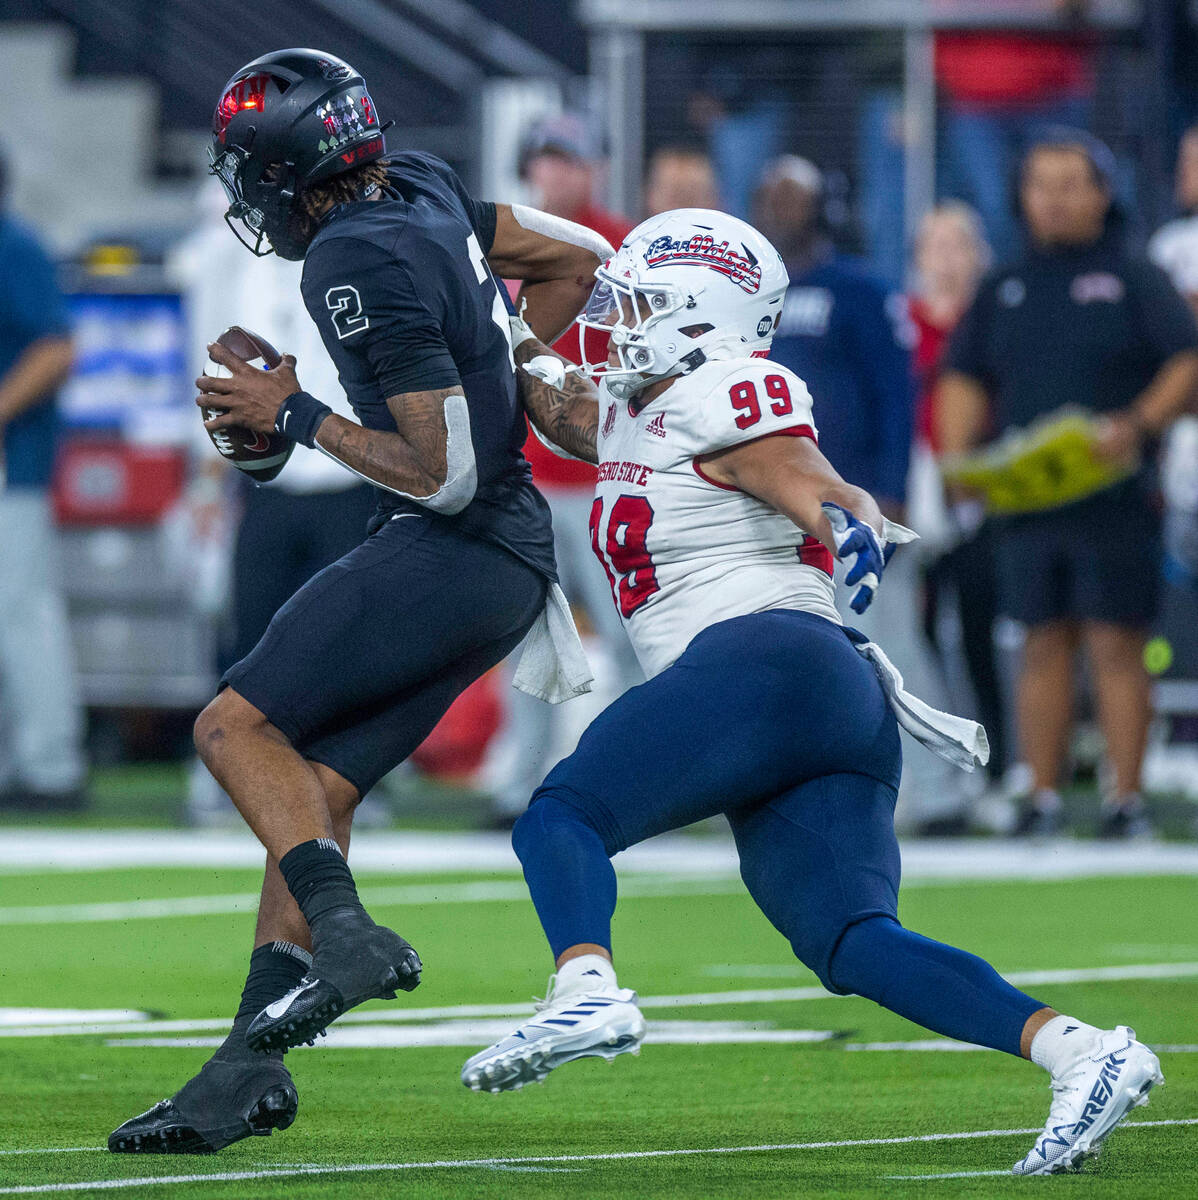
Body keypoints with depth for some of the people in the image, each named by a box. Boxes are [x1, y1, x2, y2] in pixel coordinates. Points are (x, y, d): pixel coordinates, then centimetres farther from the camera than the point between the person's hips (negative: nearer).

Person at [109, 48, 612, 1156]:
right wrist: (489, 378, 24)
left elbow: (443, 475, -19)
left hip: (456, 551, -10)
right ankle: (244, 1074, 5)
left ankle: (347, 939, -22)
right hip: (506, 557, 10)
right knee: (313, 786, 7)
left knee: (237, 724, -8)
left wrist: (292, 416, -10)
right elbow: (579, 258, 20)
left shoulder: (362, 269, -19)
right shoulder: (421, 190, 7)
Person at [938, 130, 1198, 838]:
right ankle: (1044, 798, 8)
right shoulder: (1005, 289, 16)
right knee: (1045, 646, 5)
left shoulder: (1134, 280, 3)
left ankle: (1126, 799, -3)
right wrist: (957, 455, 1)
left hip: (1116, 503, -4)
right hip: (1026, 500, 4)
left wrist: (1138, 425, -19)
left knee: (1117, 646, -5)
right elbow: (966, 379, 18)